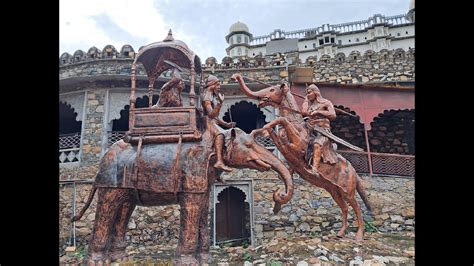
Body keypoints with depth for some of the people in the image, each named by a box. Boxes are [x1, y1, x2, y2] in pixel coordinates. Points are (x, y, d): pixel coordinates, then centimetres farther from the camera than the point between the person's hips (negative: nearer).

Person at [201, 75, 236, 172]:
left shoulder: (214, 97, 22)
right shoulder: (207, 97, -7)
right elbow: (211, 114, -21)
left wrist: (226, 124, 14)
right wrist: (220, 103, -31)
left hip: (213, 122, 10)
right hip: (207, 122, -10)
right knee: (219, 134, -36)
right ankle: (219, 161, -50)